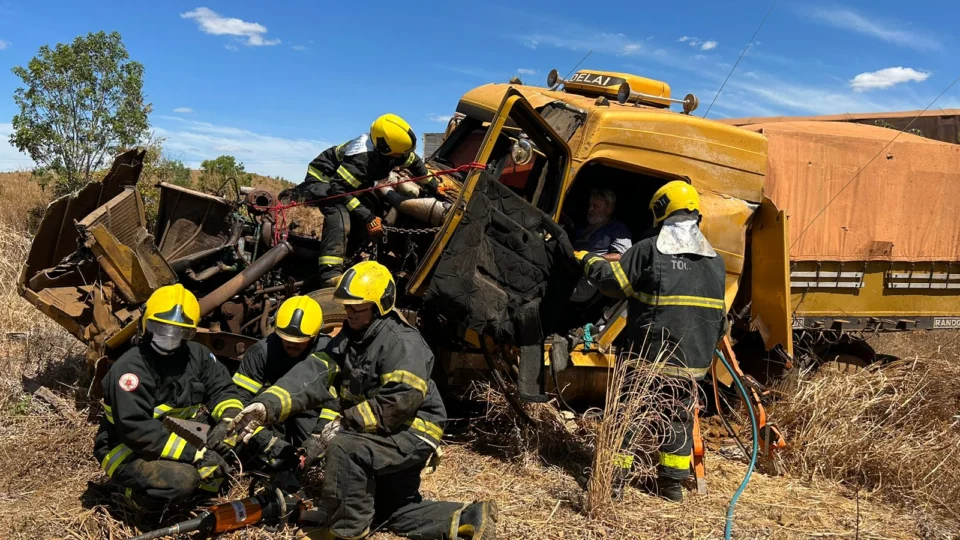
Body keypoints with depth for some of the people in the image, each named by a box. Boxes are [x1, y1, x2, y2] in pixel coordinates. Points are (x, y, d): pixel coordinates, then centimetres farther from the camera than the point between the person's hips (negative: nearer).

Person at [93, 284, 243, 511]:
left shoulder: (197, 355, -1)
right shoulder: (130, 368, -23)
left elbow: (222, 389, 3)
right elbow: (136, 430, -30)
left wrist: (229, 419, -22)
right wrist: (194, 454, -33)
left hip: (180, 439, 6)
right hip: (129, 452, -6)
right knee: (181, 479, -33)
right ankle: (135, 491, -1)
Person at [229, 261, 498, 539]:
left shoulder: (402, 343, -23)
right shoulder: (349, 337, 2)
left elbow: (399, 402, -32)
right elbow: (315, 372, -10)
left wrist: (344, 423, -29)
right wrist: (269, 405, -24)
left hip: (412, 433, -10)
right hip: (386, 434, 10)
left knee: (344, 448, -31)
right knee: (393, 511, 21)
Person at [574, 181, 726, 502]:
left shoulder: (648, 248, -9)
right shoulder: (714, 259, 9)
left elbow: (614, 282, -7)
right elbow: (719, 314, 15)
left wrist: (589, 261, 10)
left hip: (648, 353, -4)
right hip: (693, 358, 5)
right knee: (680, 415, 16)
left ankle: (615, 475, 12)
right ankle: (672, 480, 22)